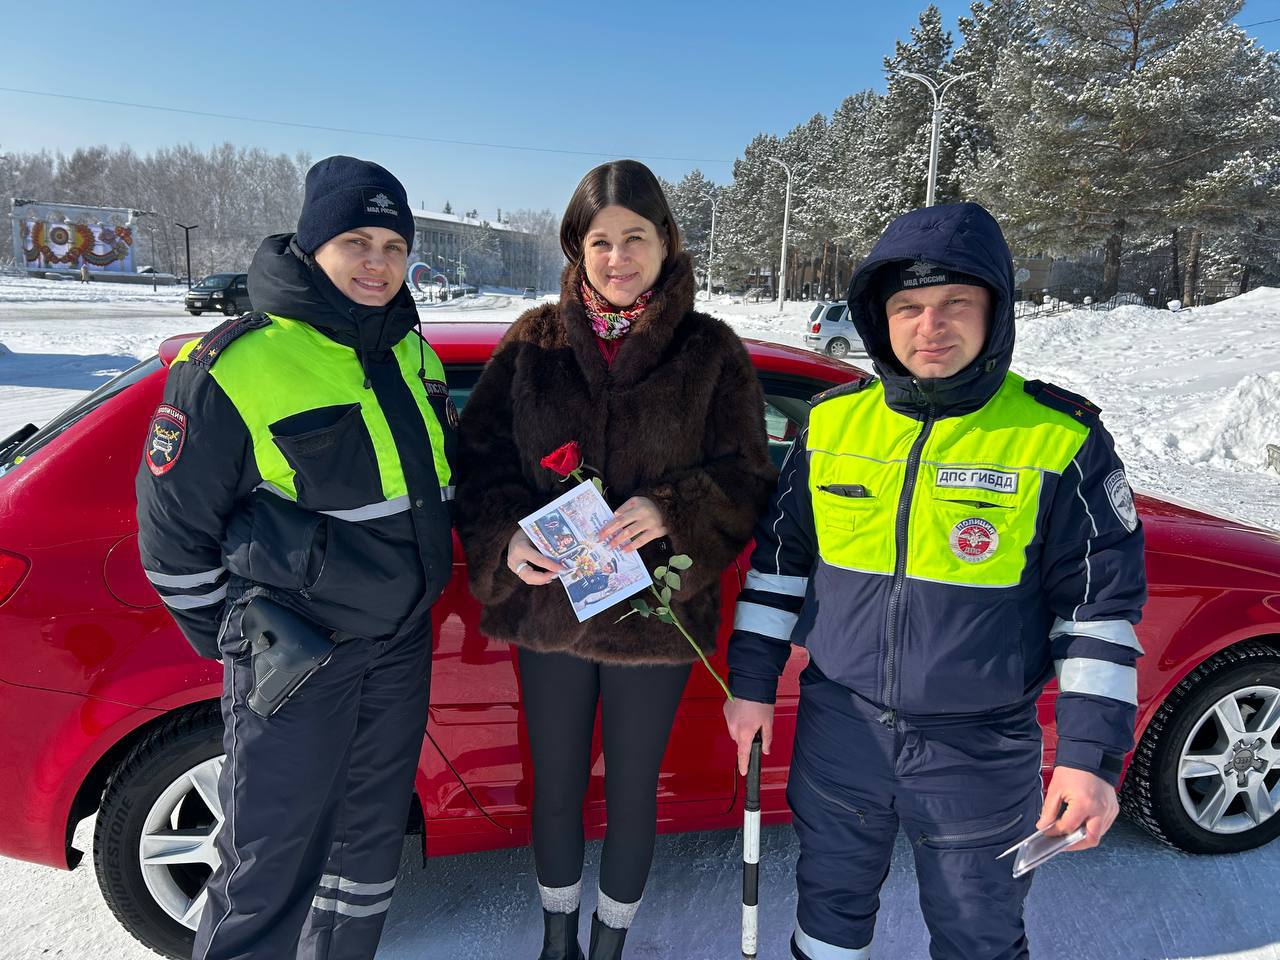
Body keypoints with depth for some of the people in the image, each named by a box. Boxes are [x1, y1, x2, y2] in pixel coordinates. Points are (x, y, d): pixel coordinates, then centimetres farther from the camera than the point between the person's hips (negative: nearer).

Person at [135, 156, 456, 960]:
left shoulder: (413, 356, 6)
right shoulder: (234, 366, -15)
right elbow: (173, 529, -8)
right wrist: (235, 643, -1)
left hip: (402, 644, 7)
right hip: (293, 653, -6)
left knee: (373, 839, 20)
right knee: (271, 870, 3)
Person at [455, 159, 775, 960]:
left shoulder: (710, 350, -4)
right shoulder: (534, 342, 0)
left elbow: (745, 479, -6)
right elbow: (480, 459, -1)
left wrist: (671, 514, -24)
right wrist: (507, 539, -19)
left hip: (654, 617, -1)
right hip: (547, 606, 2)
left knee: (632, 794, 15)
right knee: (556, 789, 18)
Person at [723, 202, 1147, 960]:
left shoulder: (1062, 439, -11)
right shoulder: (831, 422, -3)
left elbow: (1102, 605, -7)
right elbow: (780, 556, 6)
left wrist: (1091, 755, -10)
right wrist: (753, 682, 6)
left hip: (981, 752, -2)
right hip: (840, 728, 3)